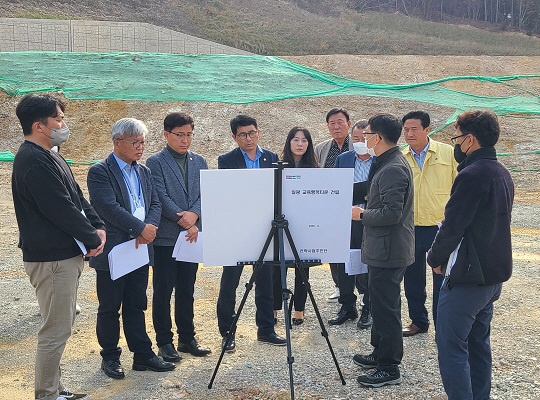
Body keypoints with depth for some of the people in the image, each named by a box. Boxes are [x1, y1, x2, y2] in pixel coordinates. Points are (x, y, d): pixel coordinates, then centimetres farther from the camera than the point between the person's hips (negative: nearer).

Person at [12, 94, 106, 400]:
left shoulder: (49, 157, 14)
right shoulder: (34, 162, -19)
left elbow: (77, 197, 15)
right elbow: (61, 210, -22)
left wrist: (98, 227, 1)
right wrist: (93, 239, -11)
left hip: (65, 254, 11)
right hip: (52, 259, -11)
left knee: (60, 326, 18)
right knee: (56, 330, -2)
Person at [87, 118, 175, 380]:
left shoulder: (144, 172, 14)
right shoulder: (100, 172, -9)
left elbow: (155, 203, 9)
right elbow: (109, 208, -20)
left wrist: (150, 226, -12)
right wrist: (141, 228, -20)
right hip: (112, 252, -6)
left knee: (136, 306, 14)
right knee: (109, 308, 7)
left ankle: (143, 355, 21)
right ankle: (110, 357, 19)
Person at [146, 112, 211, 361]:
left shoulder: (199, 162, 12)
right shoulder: (156, 162, -4)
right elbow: (161, 198, -11)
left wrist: (194, 214, -15)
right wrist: (186, 223, -15)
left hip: (192, 236, 5)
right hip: (165, 237, -4)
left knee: (187, 291, 12)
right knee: (163, 291, 2)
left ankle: (187, 338, 22)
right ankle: (164, 342, 12)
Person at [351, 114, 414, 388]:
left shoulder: (393, 169, -20)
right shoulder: (388, 164, 13)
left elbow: (392, 213, -25)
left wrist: (361, 214, -13)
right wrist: (365, 212, 14)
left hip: (388, 251, -11)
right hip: (383, 249, 11)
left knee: (386, 308, -3)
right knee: (380, 304, 19)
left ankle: (389, 368, 6)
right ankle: (381, 354, 33)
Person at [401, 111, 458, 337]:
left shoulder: (447, 153, -2)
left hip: (441, 227, -3)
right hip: (410, 229, 3)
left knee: (442, 281, 3)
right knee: (412, 280, 14)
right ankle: (418, 321, 32)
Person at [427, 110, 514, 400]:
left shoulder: (472, 175, -20)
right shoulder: (502, 173, 11)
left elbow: (452, 226, -20)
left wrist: (435, 258, -5)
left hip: (467, 277, -10)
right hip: (494, 274, 10)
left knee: (451, 346, -3)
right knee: (478, 343, 19)